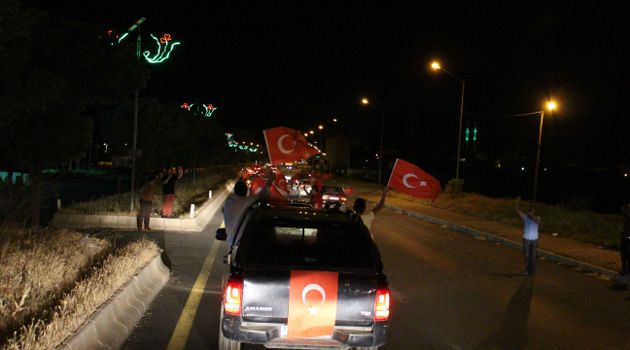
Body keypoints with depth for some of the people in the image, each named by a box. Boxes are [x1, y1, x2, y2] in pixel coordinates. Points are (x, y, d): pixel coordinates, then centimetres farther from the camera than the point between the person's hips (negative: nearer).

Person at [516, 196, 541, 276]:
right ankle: (527, 269, 18)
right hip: (526, 239, 1)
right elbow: (518, 211, -14)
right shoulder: (525, 216, -2)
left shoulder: (537, 218, -4)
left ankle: (532, 270, 17)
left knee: (533, 255, 5)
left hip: (534, 239, -1)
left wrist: (531, 215, -40)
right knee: (527, 255, 8)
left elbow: (537, 221, -28)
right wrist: (517, 202, -28)